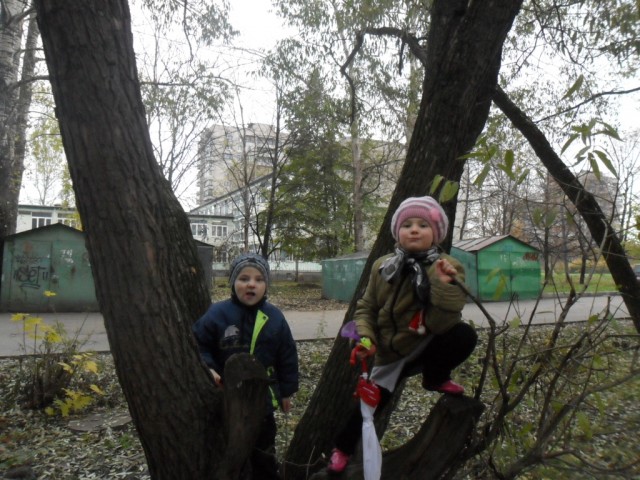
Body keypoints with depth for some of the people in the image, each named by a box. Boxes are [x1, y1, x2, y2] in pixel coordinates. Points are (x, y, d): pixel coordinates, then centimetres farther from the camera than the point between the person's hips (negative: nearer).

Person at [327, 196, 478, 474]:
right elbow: (366, 309, 1)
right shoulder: (383, 267, -9)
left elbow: (441, 325, -26)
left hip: (426, 348, -2)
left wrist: (445, 285, -39)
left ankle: (435, 378, 4)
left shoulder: (449, 268, -17)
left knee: (464, 335, -28)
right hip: (390, 353, 2)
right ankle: (342, 448, 33)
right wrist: (366, 338, -16)